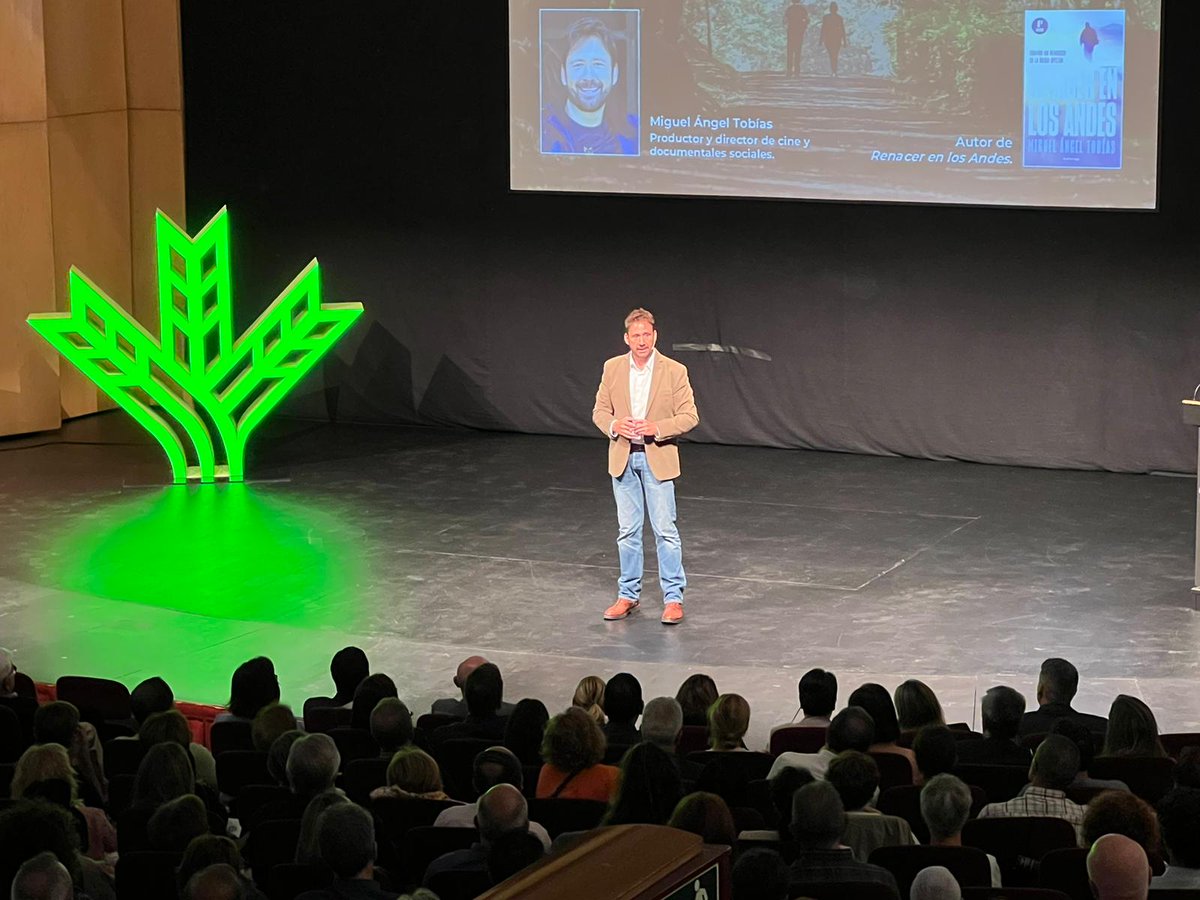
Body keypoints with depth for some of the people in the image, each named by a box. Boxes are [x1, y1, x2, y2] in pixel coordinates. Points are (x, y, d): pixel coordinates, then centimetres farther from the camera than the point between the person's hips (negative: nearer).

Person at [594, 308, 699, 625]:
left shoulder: (674, 371, -8)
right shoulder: (612, 368, 2)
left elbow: (689, 416, -6)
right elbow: (600, 410, 8)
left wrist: (657, 428, -21)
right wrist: (614, 425, -14)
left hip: (658, 458, -3)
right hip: (623, 458, 3)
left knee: (665, 530, -2)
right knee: (627, 531, 10)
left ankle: (673, 598, 5)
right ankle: (628, 595, 20)